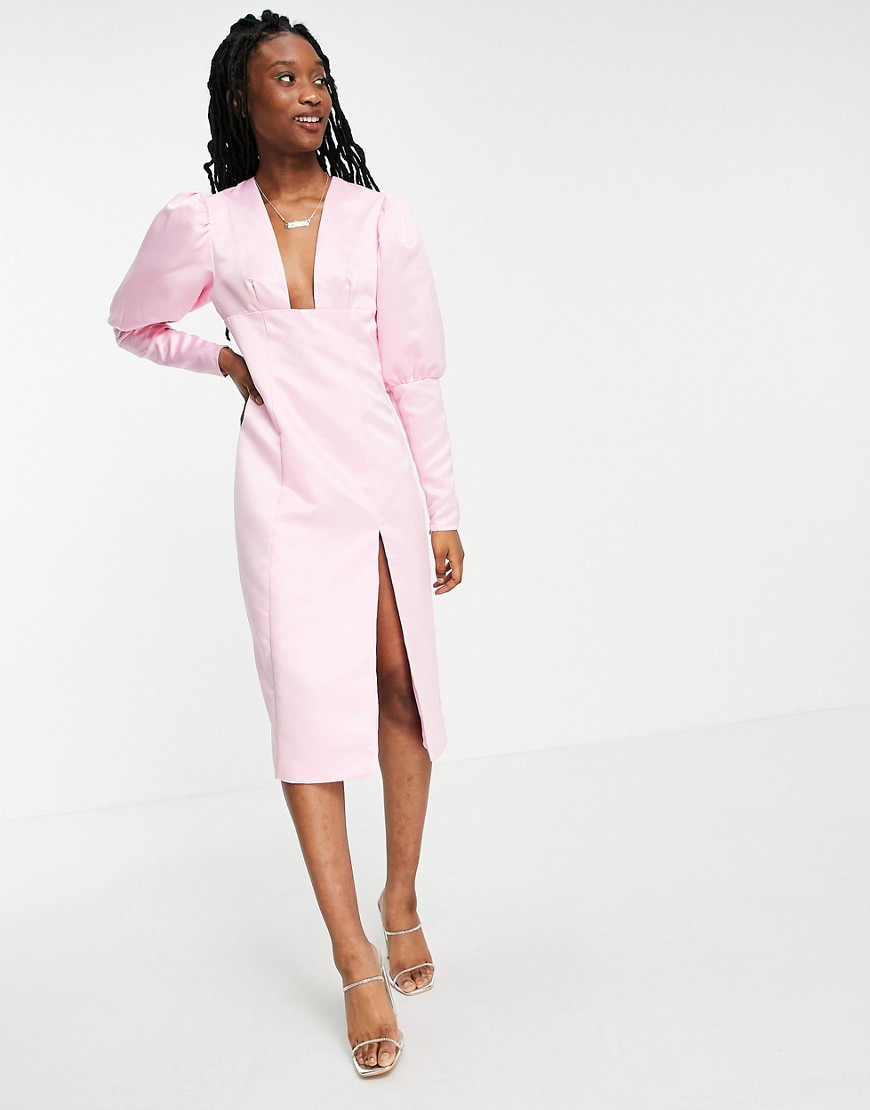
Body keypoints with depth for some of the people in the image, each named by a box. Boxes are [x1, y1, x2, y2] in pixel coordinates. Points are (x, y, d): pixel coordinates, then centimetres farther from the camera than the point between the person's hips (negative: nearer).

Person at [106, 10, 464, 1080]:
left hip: (384, 481, 2)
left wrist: (443, 511, 4)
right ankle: (356, 963, -1)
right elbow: (134, 322, 20)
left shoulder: (381, 220, 4)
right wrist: (221, 357, 4)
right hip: (286, 490, -1)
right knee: (309, 699, -8)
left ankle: (401, 903, 25)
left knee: (401, 683, 4)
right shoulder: (203, 226, 2)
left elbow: (416, 376, 4)